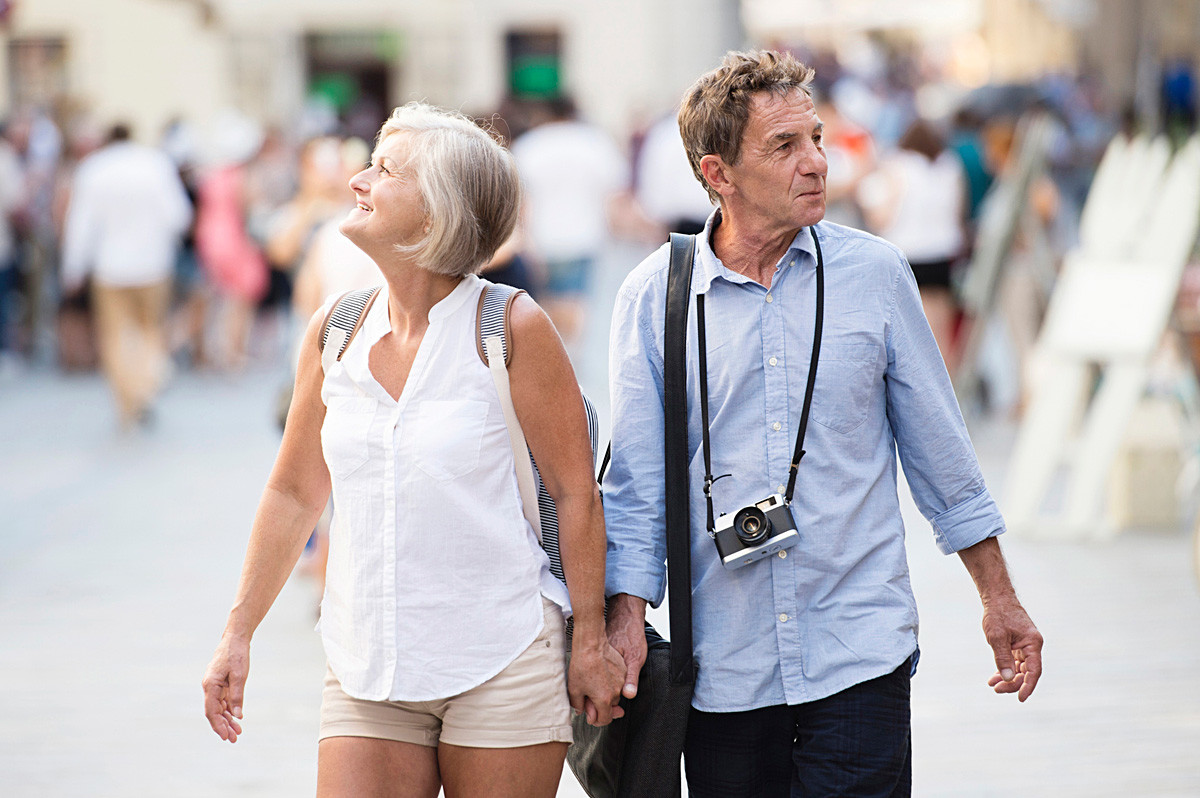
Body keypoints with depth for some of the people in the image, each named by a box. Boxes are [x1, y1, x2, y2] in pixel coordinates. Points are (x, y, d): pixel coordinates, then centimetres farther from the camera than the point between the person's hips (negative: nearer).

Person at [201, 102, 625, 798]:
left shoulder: (511, 329, -8)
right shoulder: (334, 332, 5)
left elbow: (576, 492, -4)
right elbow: (294, 493, 15)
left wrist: (591, 640, -4)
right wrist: (238, 636, 14)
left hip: (502, 662, -4)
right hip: (367, 672, 4)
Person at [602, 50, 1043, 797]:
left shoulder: (876, 273, 2)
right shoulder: (653, 296, 0)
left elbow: (941, 450, 10)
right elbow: (636, 477, 2)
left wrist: (999, 600, 12)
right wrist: (627, 618, -8)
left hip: (861, 652, 0)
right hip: (723, 668, 1)